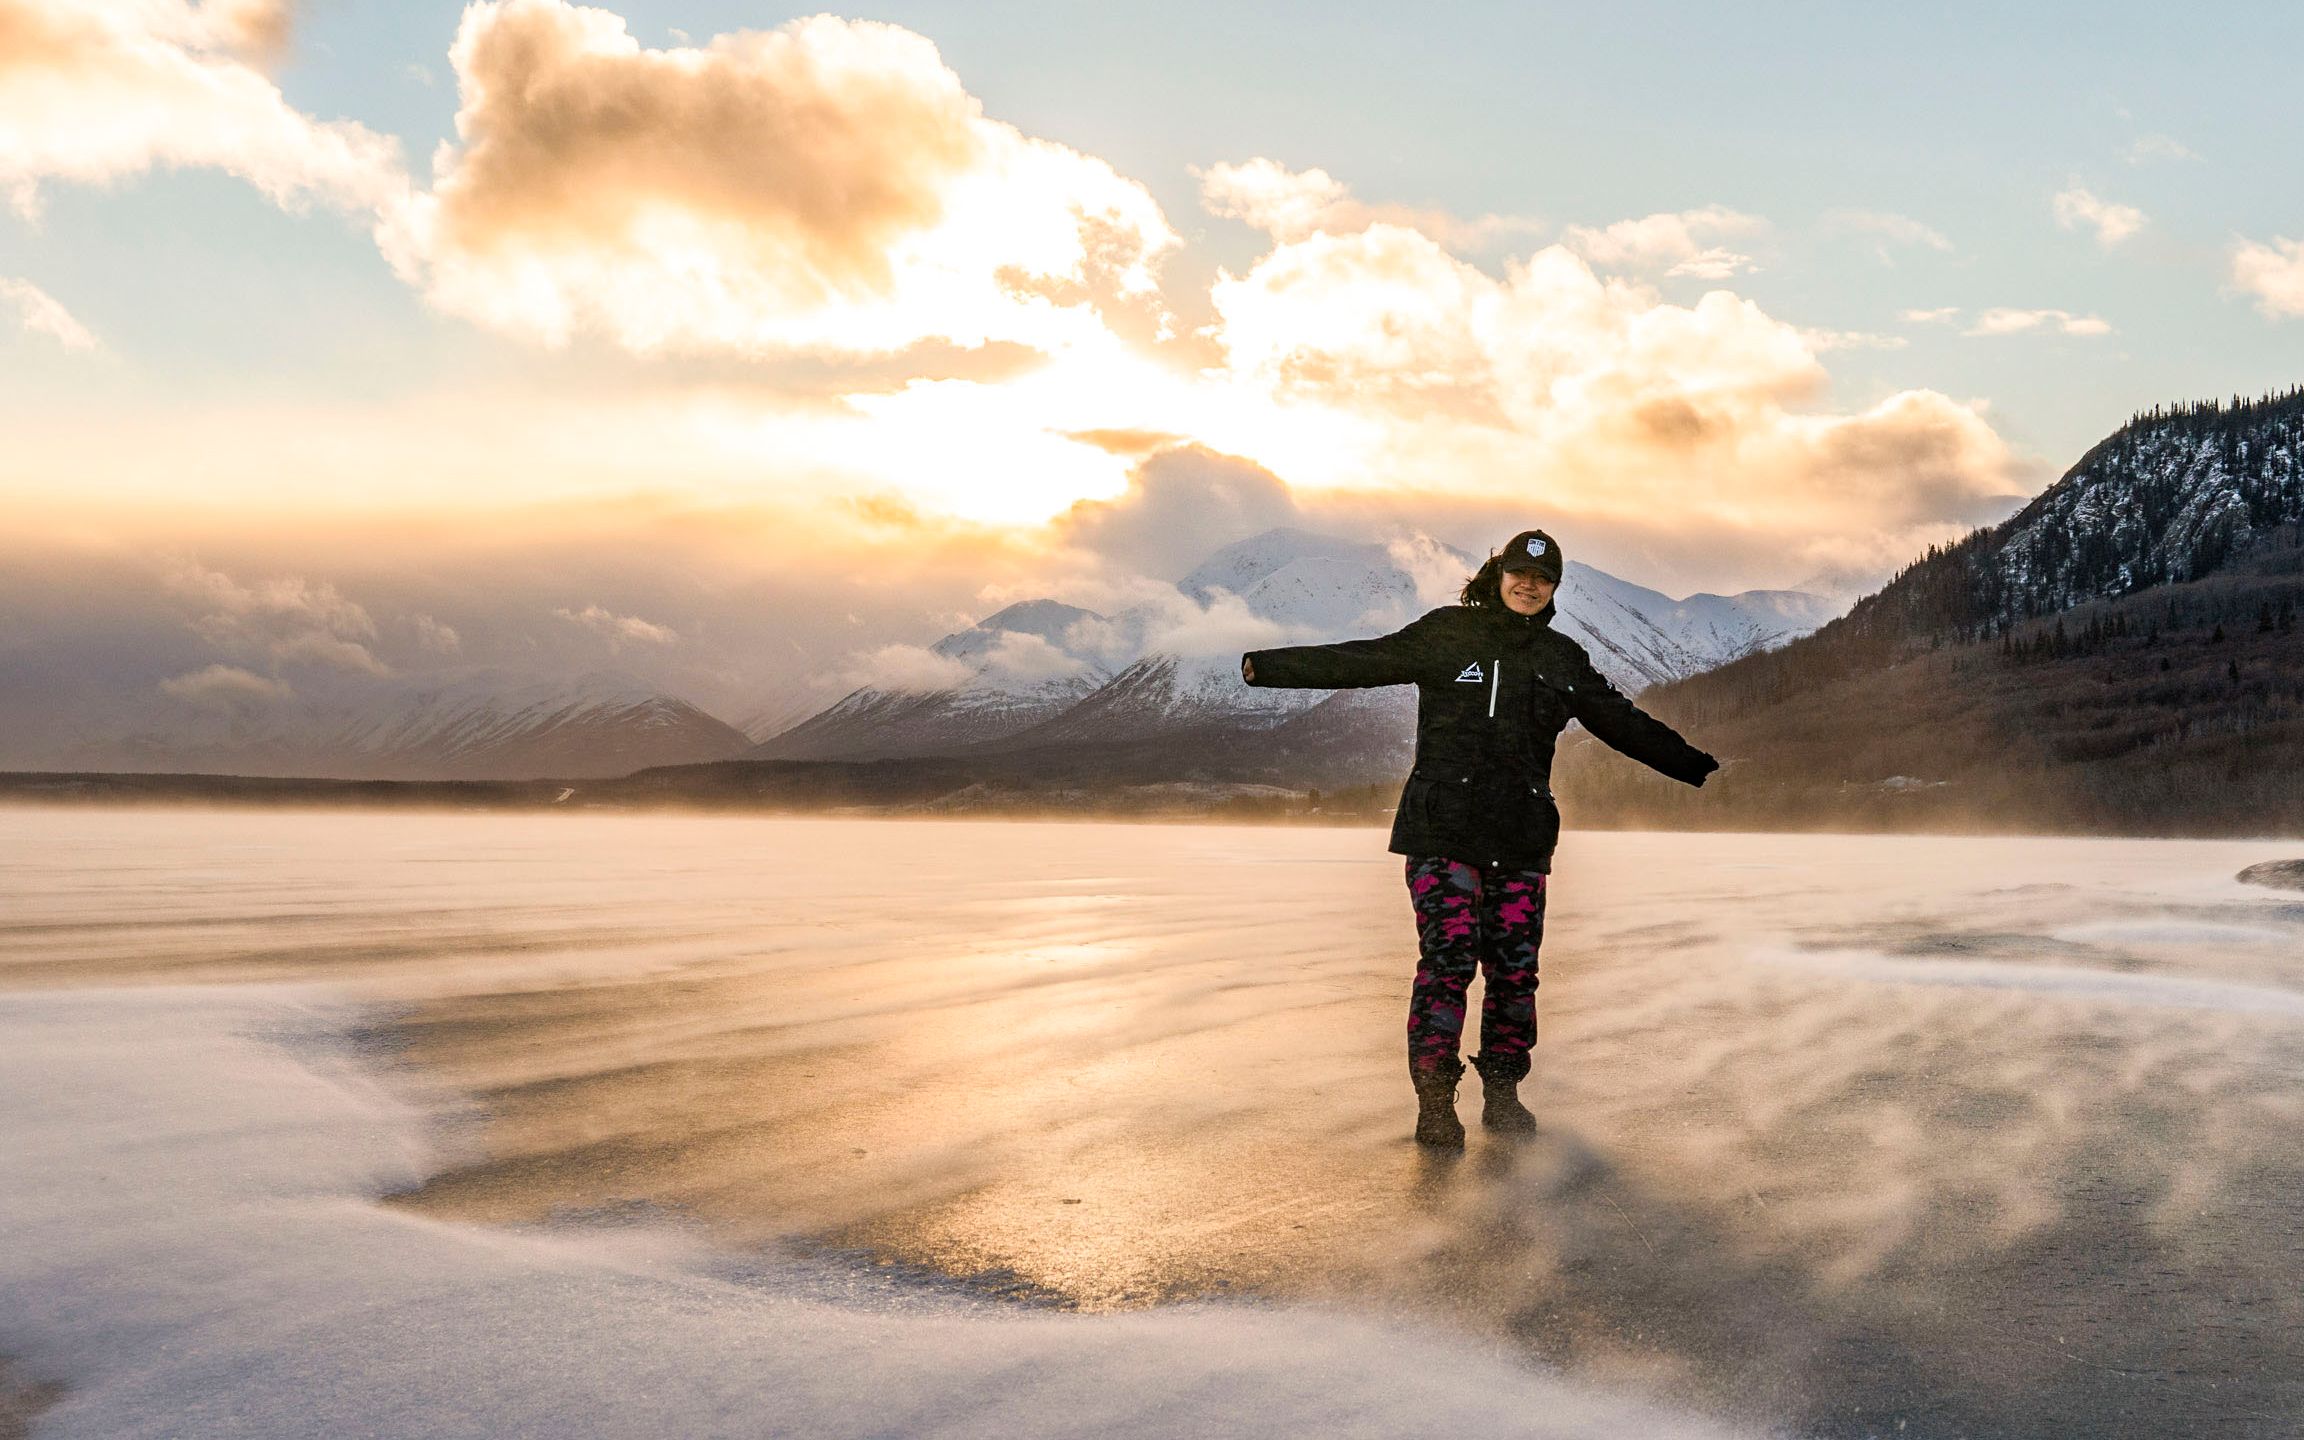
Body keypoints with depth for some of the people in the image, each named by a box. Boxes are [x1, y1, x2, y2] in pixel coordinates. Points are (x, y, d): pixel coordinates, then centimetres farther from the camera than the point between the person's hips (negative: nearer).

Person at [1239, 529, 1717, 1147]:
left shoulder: (1563, 659, 14)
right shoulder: (1446, 633, 3)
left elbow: (1623, 722, 23)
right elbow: (1359, 662, -3)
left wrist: (1698, 767, 25)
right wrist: (1268, 666, -13)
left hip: (1522, 839, 4)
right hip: (1443, 829, -4)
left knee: (1515, 969, 5)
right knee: (1447, 961, -9)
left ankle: (1503, 1095, 21)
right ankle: (1435, 1103, 0)